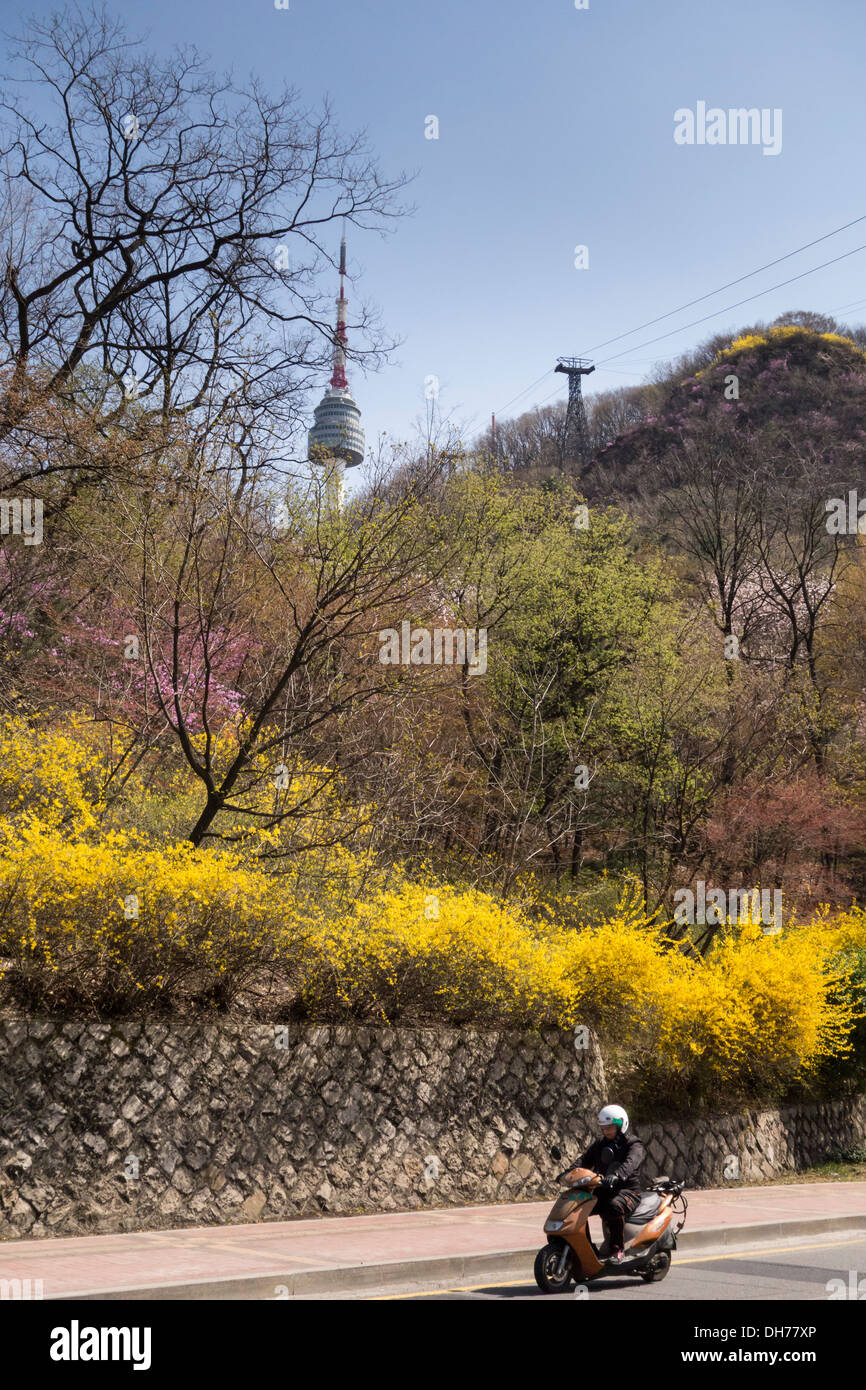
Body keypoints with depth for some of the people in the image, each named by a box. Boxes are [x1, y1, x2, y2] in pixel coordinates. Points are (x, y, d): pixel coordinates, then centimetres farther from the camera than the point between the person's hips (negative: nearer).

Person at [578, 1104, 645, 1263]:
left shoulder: (634, 1146, -4)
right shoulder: (600, 1144, 17)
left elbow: (630, 1164, -25)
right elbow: (585, 1160, 7)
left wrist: (616, 1176, -46)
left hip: (628, 1191, -6)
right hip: (602, 1190, 6)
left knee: (614, 1207, -39)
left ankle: (617, 1249, -26)